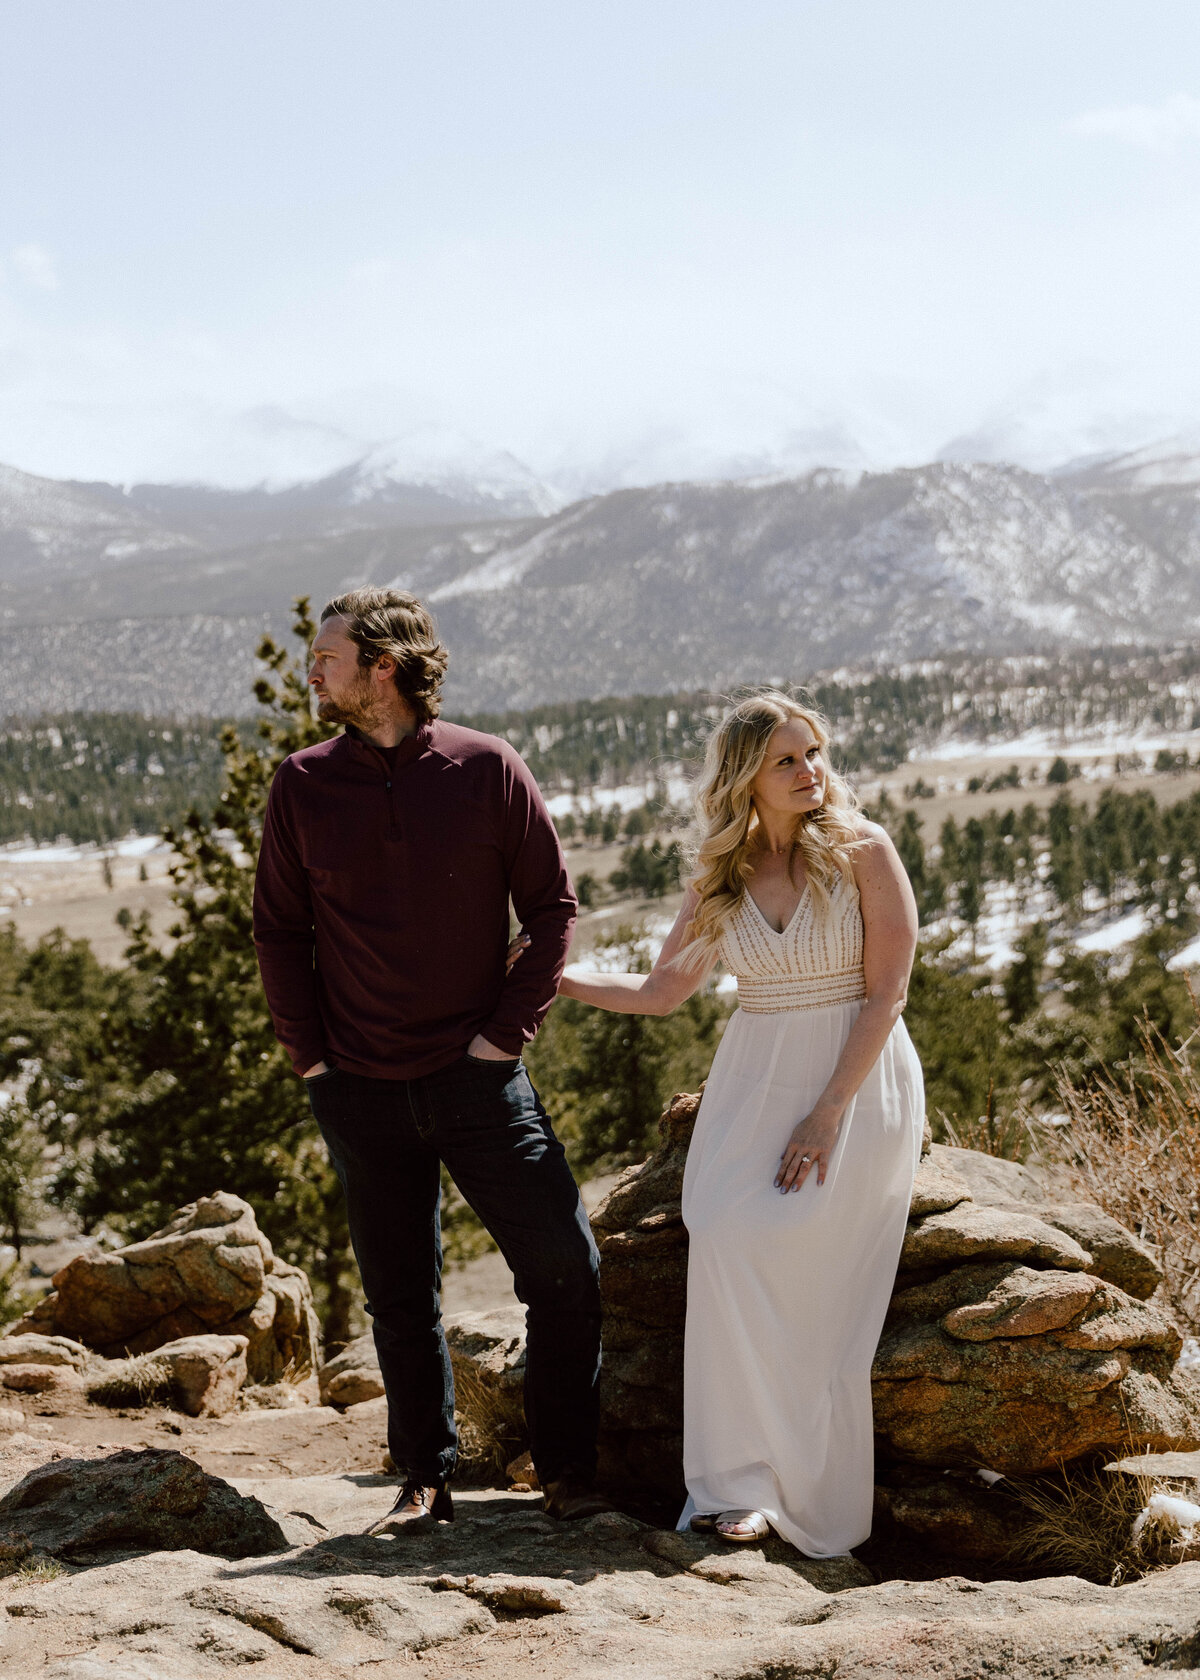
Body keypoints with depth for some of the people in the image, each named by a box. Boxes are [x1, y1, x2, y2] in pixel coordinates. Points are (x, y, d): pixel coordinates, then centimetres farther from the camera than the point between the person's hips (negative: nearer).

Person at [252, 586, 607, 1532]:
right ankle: (426, 1481, 24)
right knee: (400, 1295, 10)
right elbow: (279, 931, 9)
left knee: (564, 1267, -5)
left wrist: (508, 1030, -6)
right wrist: (308, 1054, 1)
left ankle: (568, 1471, 10)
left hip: (477, 1077, -2)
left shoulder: (488, 770, -4)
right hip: (363, 1090, 2)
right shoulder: (303, 787, 2)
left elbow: (552, 905, 1)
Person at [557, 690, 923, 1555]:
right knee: (724, 1235, -21)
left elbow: (886, 995, -8)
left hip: (858, 1078, -4)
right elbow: (659, 992, 15)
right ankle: (744, 1478, -14)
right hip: (755, 1081, 4)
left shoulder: (864, 852, -4)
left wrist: (827, 1116, -15)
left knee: (788, 1246, -23)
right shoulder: (721, 879, 7)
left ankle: (810, 1496, -10)